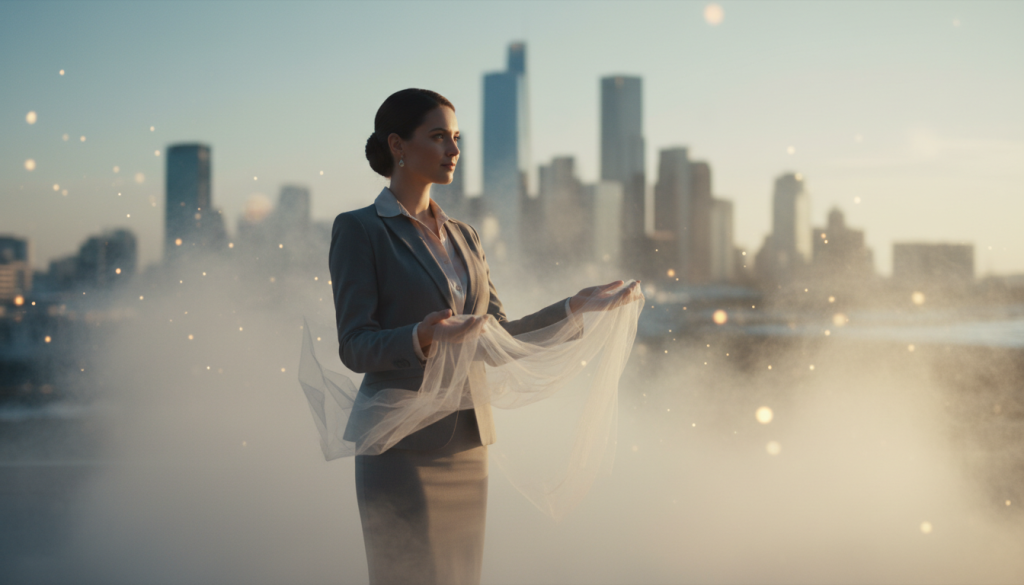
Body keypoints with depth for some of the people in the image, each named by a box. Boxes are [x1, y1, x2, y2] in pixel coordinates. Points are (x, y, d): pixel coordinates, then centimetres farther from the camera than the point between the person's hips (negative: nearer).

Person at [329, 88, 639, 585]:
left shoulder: (463, 237, 15)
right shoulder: (359, 230, -5)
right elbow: (355, 347, -12)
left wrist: (574, 306, 5)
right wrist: (424, 337, -30)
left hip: (466, 447, 7)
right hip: (401, 447, -6)